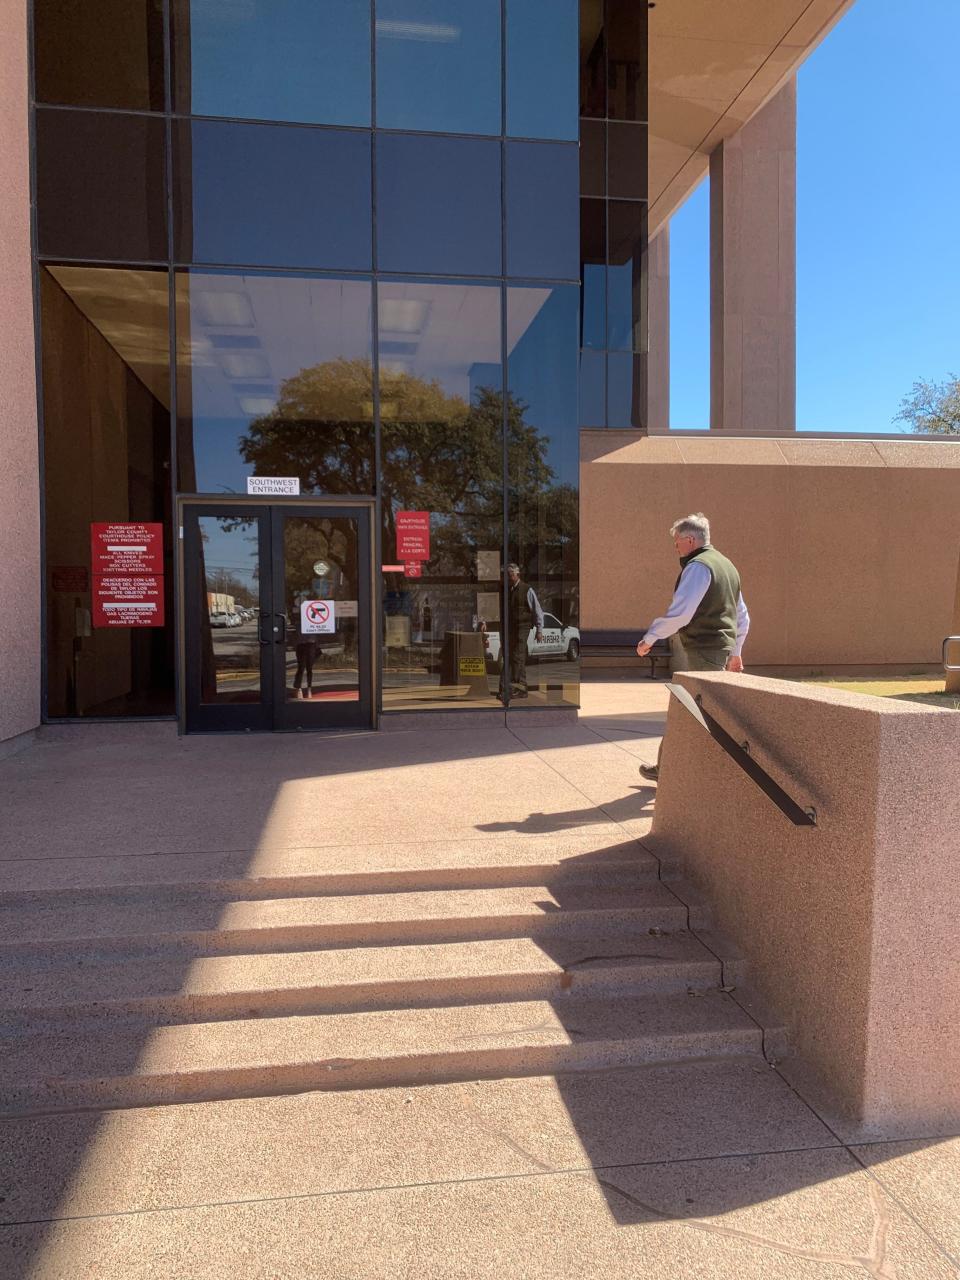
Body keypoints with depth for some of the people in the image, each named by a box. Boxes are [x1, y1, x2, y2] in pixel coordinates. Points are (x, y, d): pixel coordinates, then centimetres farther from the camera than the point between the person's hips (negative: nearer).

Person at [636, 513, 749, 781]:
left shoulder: (698, 566, -12)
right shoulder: (726, 565, 18)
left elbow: (679, 613, -21)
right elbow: (742, 617, 22)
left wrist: (649, 638, -13)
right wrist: (735, 652, 28)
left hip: (701, 651, -10)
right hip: (721, 649, 10)